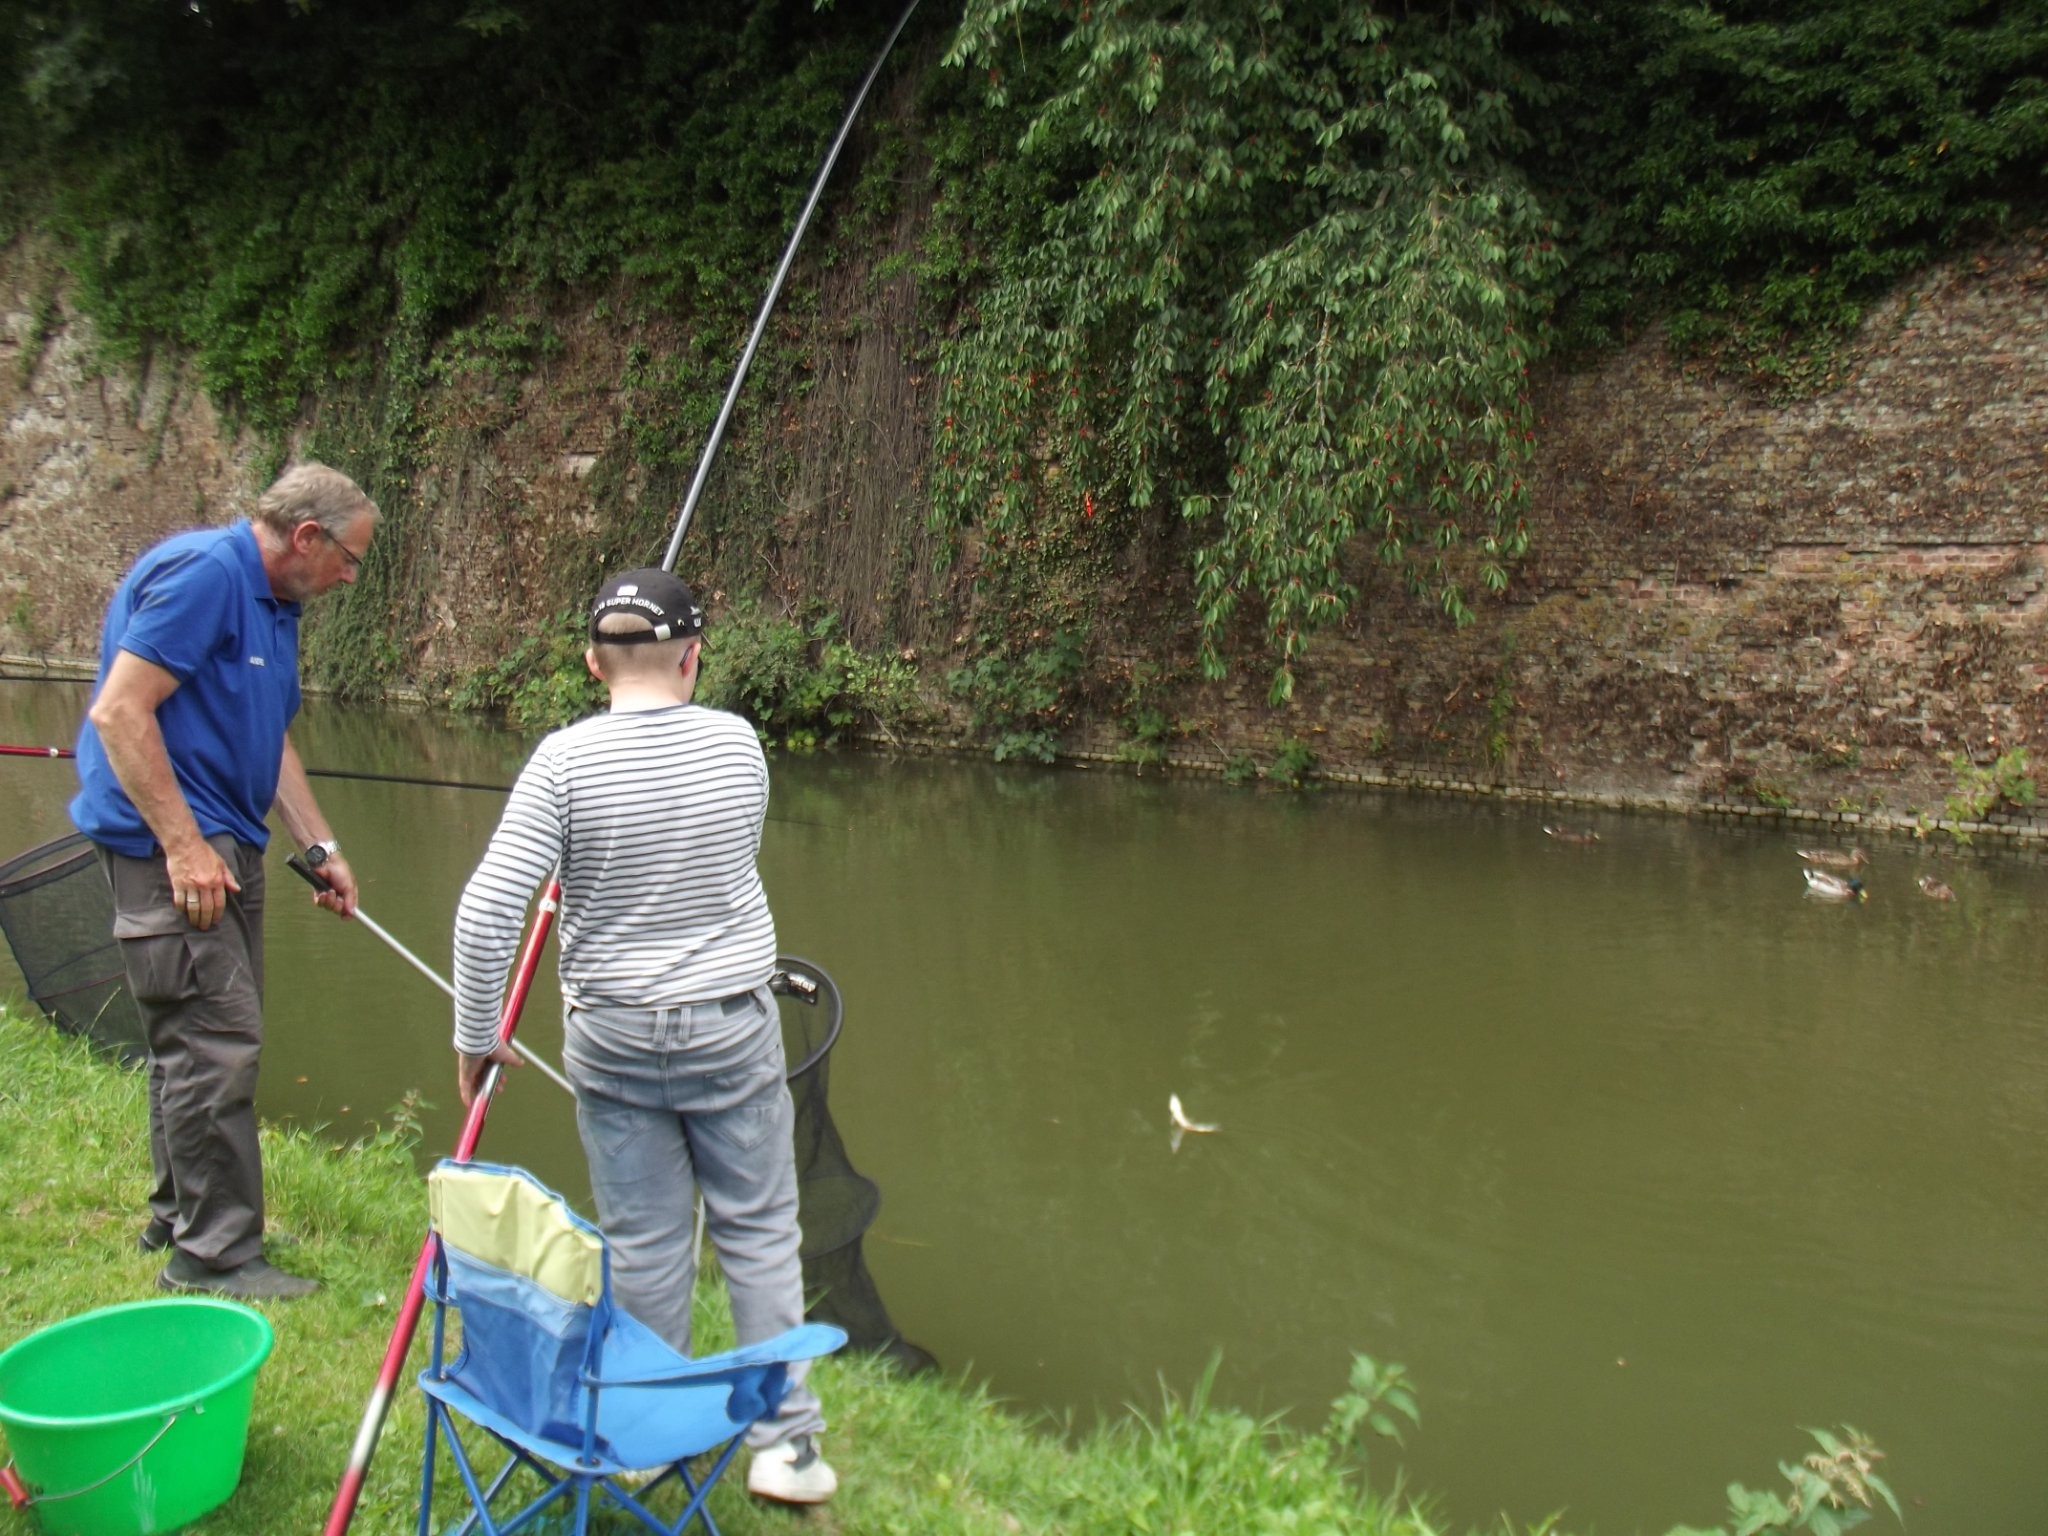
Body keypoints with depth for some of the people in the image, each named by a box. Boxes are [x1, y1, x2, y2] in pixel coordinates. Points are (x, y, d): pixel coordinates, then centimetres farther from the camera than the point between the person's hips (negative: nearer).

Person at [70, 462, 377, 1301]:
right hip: (167, 845, -10)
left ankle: (179, 1215, 30)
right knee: (216, 1040, -8)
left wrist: (320, 846, 18)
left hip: (223, 845, 10)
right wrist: (183, 846, -23)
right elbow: (119, 712, -22)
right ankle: (214, 1253, 1)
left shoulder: (273, 604, 15)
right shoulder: (201, 572, -16)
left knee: (201, 1038, 17)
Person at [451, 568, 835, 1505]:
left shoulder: (565, 761, -12)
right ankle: (785, 1440, 16)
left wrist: (476, 1035, -4)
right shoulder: (736, 743, -5)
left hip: (612, 1037, 0)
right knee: (759, 1232, 10)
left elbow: (487, 910, -15)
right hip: (732, 1028, 1)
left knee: (643, 1243, 12)